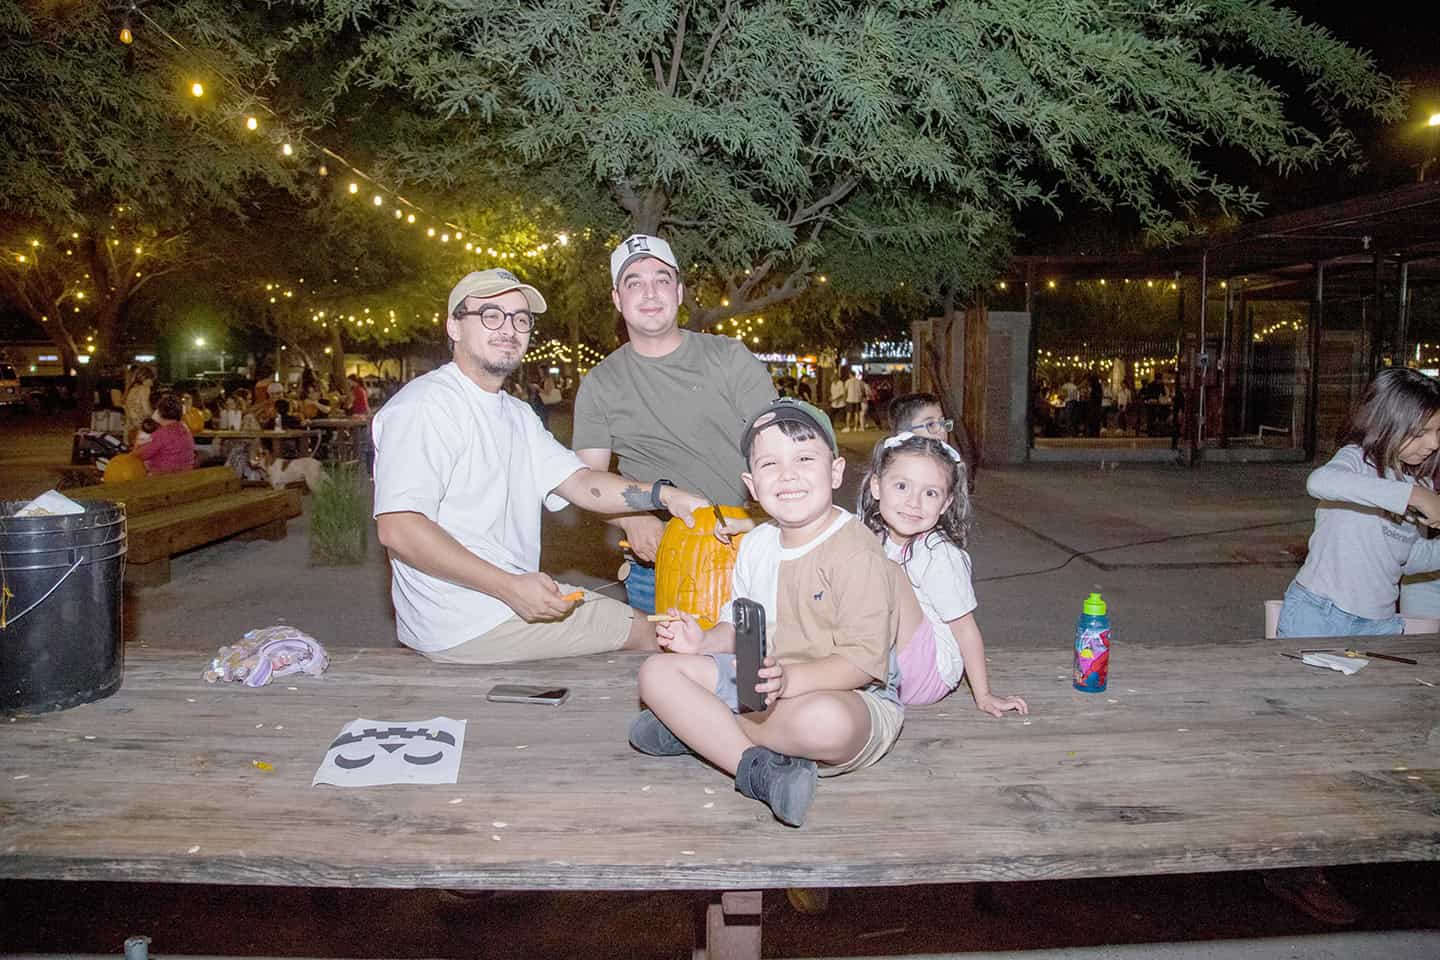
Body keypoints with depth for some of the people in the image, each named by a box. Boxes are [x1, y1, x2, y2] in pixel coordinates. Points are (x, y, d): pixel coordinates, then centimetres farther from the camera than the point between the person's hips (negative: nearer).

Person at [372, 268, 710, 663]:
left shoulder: (518, 415, 18)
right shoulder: (425, 405, -14)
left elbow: (580, 482, 5)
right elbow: (398, 528, -24)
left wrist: (663, 495, -13)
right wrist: (511, 588, -27)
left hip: (517, 591, 10)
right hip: (464, 622, -10)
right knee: (646, 634, -4)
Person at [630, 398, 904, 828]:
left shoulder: (858, 554, -18)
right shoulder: (755, 545, 7)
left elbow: (864, 661, -23)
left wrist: (787, 678, -35)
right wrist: (705, 640, -2)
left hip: (848, 696, -7)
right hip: (762, 687, 7)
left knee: (825, 721, -43)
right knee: (657, 671, -5)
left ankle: (694, 728, -18)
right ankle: (756, 767, -22)